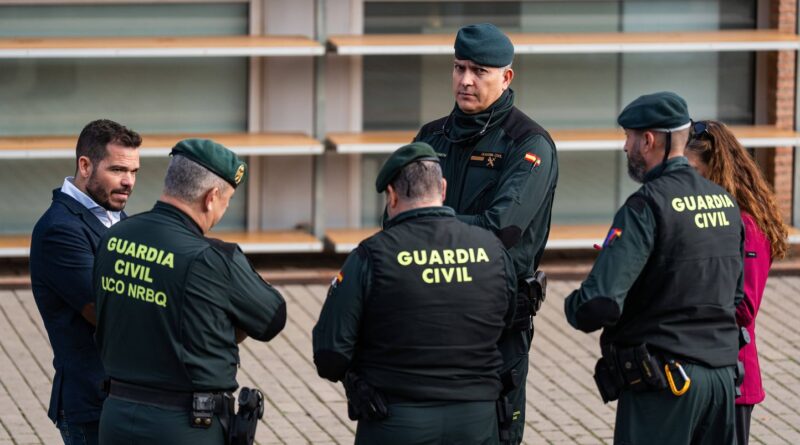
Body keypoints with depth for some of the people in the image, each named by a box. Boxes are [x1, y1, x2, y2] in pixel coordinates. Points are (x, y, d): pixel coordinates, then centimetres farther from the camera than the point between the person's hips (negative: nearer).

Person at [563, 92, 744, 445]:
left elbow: (601, 303, -21)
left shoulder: (648, 205, -14)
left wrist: (573, 307, -1)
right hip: (723, 375, 7)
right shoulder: (726, 202, 10)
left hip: (662, 385, -7)